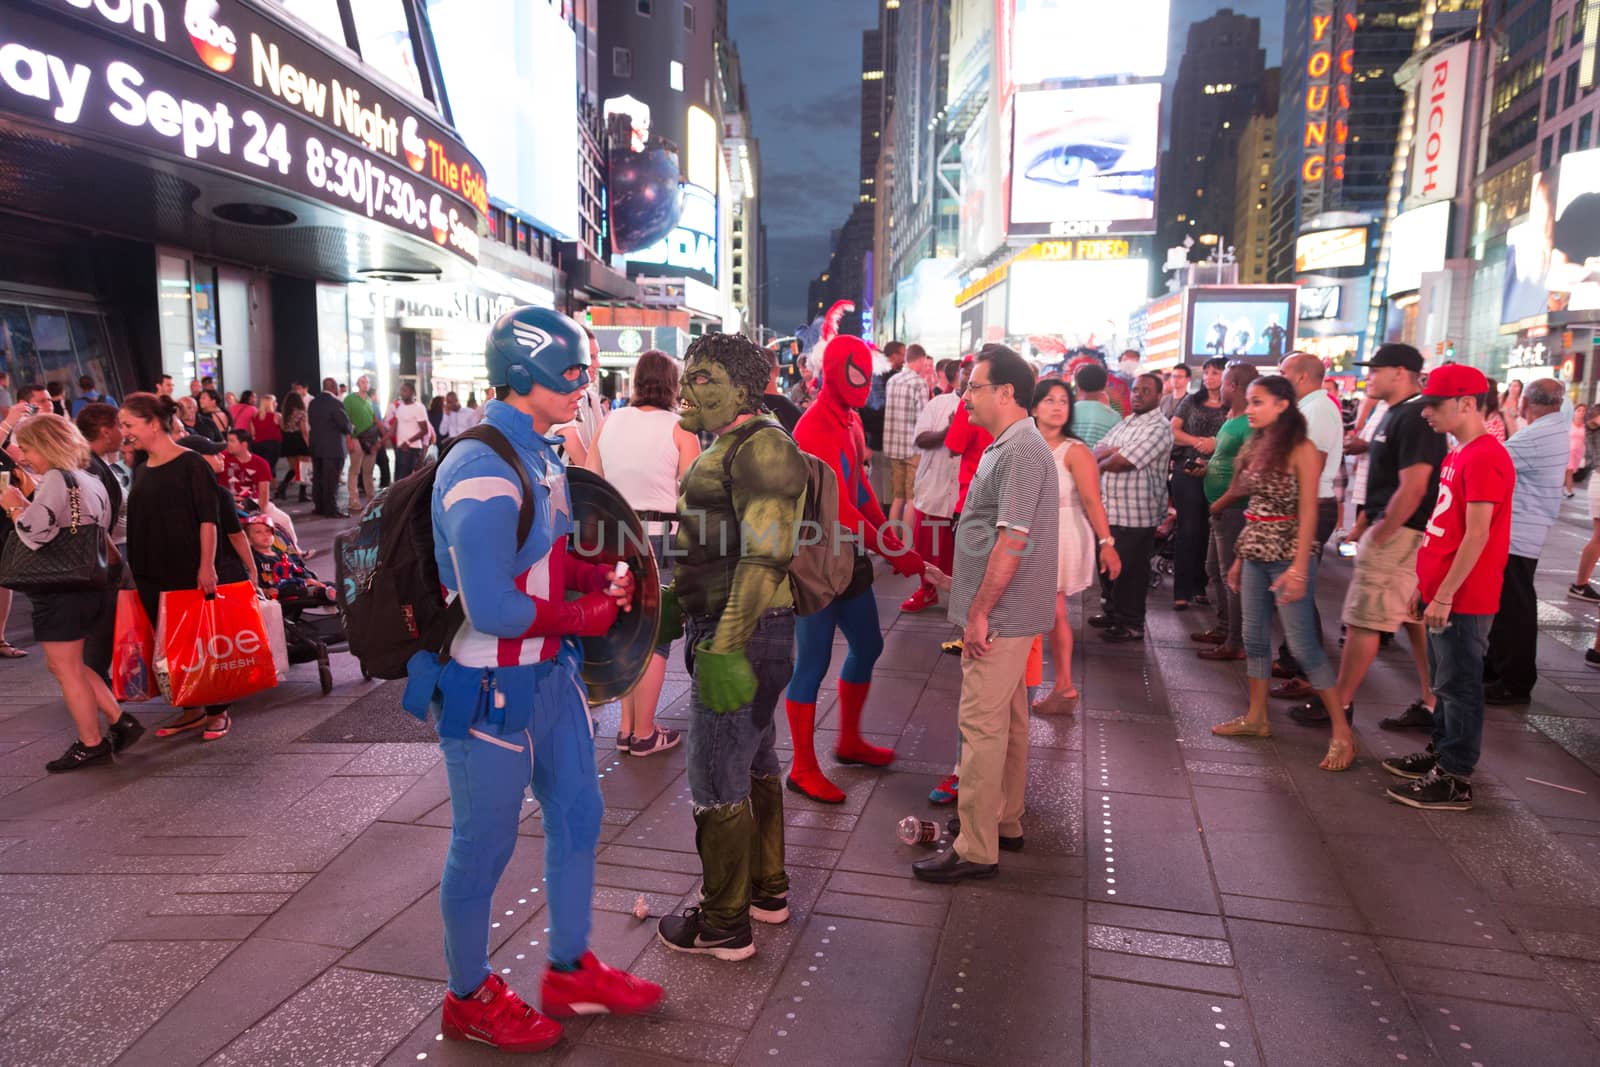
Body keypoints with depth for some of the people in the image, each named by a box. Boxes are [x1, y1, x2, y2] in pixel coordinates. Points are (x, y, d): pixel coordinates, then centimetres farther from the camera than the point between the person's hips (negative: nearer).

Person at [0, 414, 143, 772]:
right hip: (91, 582, 10)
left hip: (61, 589, -9)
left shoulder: (55, 479, -15)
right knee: (64, 664, 20)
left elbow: (34, 531, -24)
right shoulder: (89, 480, 14)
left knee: (67, 669, 3)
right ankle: (120, 721, 16)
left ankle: (92, 745, 12)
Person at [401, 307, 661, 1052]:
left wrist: (601, 578, -1)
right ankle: (470, 998, 32)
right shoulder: (483, 474, -23)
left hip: (552, 673, 9)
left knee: (577, 815, 19)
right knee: (484, 845, 9)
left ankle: (570, 972, 38)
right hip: (491, 686, -9)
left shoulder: (539, 454, 6)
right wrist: (584, 616, -14)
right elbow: (490, 609, -27)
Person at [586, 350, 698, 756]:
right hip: (660, 535, -5)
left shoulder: (609, 422, 5)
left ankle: (627, 727, 24)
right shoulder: (679, 428, -8)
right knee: (656, 638, 6)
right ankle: (644, 734, 14)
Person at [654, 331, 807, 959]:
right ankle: (767, 889, 37)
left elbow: (767, 555, -25)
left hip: (740, 633, -11)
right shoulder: (731, 447, 15)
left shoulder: (761, 446, -17)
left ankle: (724, 925, 17)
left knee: (717, 780, 0)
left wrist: (725, 647, -28)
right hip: (725, 627, 11)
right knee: (755, 762, 20)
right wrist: (677, 601, 23)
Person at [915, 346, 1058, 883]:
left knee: (982, 724, -5)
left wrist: (979, 612, -21)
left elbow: (1012, 541, -23)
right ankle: (1004, 822, 31)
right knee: (1007, 719, 17)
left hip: (1000, 615, -10)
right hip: (1003, 612, 10)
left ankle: (975, 848, 4)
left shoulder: (1021, 451, -18)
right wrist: (958, 580, 20)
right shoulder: (1007, 446, 14)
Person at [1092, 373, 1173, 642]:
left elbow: (1122, 462, -20)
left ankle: (1132, 624, 13)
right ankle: (1112, 612, 33)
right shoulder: (1125, 423, 16)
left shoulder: (1159, 427, -12)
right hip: (1110, 507, 8)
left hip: (1135, 514, -8)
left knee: (1130, 570, 1)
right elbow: (1096, 453, 7)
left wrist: (1102, 463, -1)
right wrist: (1115, 451, -13)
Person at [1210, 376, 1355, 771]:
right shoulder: (1256, 447, 10)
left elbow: (1308, 513, -15)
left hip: (1286, 555, -7)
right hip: (1254, 554, 8)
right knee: (1254, 638, 12)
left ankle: (1342, 731, 4)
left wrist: (1299, 569, -19)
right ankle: (1256, 717, 24)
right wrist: (1240, 558, 14)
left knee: (1303, 645, -6)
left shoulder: (1301, 450, -11)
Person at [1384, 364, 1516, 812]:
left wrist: (1444, 595, -21)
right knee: (1446, 681, 19)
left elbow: (1476, 535, -22)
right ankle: (1441, 752, 31)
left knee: (1459, 685, -1)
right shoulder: (1458, 456, 13)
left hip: (1463, 600, -9)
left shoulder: (1485, 458, -18)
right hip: (1441, 592, 9)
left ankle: (1455, 779, 7)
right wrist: (1425, 585, 19)